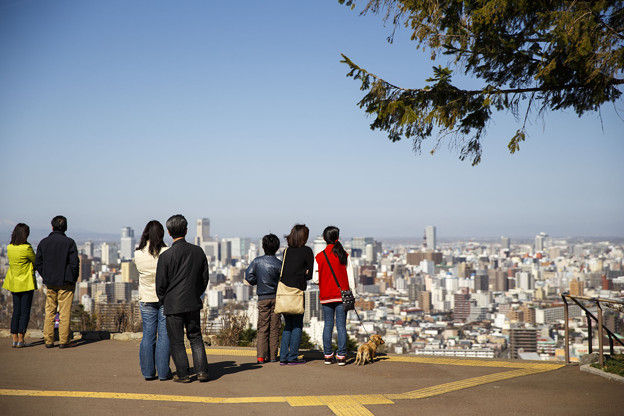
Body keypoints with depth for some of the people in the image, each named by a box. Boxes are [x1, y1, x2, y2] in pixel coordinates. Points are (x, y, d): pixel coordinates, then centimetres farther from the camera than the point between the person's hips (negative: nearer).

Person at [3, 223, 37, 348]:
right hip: (26, 283, -6)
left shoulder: (9, 248, 2)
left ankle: (14, 339, 9)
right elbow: (36, 261, -5)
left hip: (14, 283, 6)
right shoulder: (26, 248, -17)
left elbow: (16, 261, 9)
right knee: (25, 311, 1)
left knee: (16, 311, 11)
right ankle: (20, 339, 0)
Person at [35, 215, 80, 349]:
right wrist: (73, 279, 1)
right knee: (64, 312, 0)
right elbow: (74, 263, -10)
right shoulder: (69, 242, -7)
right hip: (65, 282, -4)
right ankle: (63, 341, 0)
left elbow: (38, 263, 5)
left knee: (49, 312, 11)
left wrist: (46, 277, 12)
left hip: (50, 283, 4)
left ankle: (48, 340, 11)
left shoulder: (43, 242, 4)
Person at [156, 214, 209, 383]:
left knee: (176, 341, 8)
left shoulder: (166, 256, -14)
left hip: (173, 305, -4)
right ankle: (202, 371, 10)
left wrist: (164, 301, 10)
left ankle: (183, 374, 12)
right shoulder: (198, 251, -2)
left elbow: (161, 284, -7)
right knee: (195, 337, 16)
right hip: (193, 303, 4)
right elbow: (205, 278, 7)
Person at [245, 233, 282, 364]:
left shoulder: (257, 261, -3)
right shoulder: (278, 263, -8)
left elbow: (248, 276, -8)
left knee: (262, 328, 5)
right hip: (276, 297, -1)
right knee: (274, 328, 6)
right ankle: (273, 355, 7)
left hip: (263, 298, 1)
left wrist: (258, 282, 10)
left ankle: (261, 356, -3)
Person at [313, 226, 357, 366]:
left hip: (326, 296, 1)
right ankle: (341, 356, 0)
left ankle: (328, 355, 10)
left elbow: (315, 279, -2)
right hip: (342, 295, -1)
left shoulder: (319, 257, -2)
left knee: (328, 325, 8)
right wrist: (352, 295, 4)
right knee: (341, 326, 1)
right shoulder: (344, 255, -2)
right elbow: (350, 276, -2)